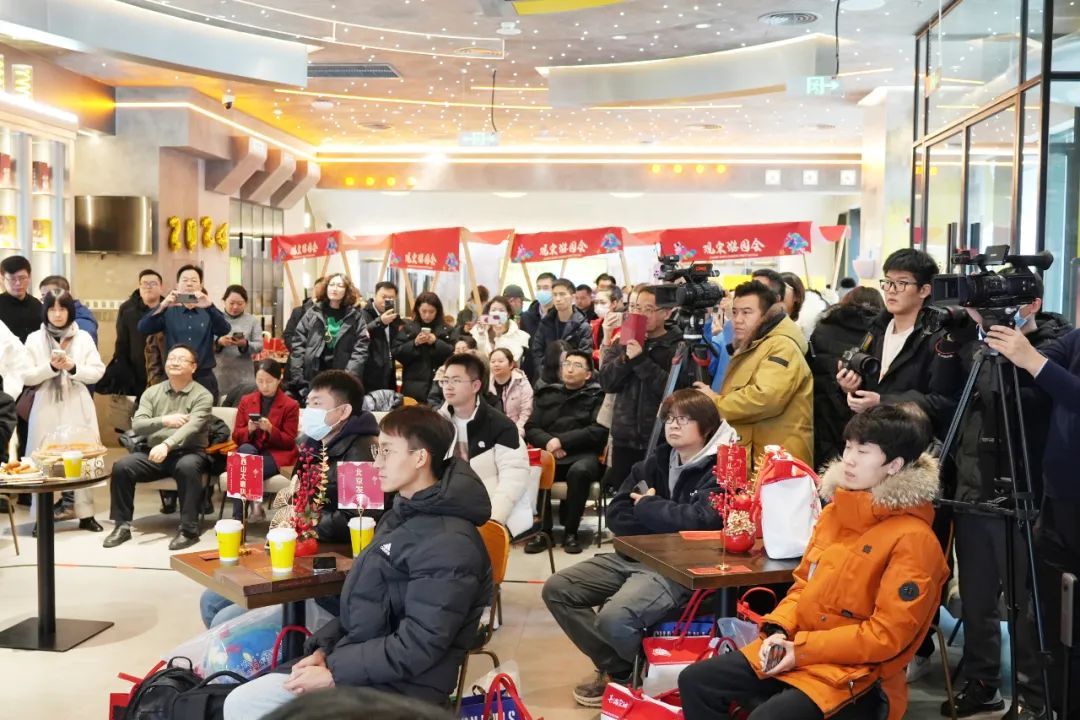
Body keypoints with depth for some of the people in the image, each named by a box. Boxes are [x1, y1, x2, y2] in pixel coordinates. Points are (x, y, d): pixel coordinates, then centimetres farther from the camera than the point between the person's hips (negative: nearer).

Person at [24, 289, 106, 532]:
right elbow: (26, 377, 0)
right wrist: (51, 367, -14)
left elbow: (97, 372, 2)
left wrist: (73, 368, -13)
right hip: (46, 406, 0)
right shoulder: (34, 339, 4)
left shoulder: (83, 337, 6)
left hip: (77, 406, 0)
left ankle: (85, 514, 7)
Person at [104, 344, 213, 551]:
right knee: (121, 467, -20)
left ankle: (189, 530, -27)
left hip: (189, 453, -4)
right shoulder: (152, 392, 10)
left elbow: (191, 427, -21)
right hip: (154, 453, 4)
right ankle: (122, 525, -5)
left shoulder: (202, 395, -4)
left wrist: (167, 445, -38)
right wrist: (164, 420, -21)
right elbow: (137, 425, -2)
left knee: (187, 467, -37)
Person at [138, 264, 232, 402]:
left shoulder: (208, 312, 6)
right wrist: (163, 305, -23)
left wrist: (210, 306, -30)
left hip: (204, 378, 0)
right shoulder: (169, 312, 6)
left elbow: (224, 330, -13)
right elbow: (143, 328, -8)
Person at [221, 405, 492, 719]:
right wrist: (324, 648, 2)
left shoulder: (447, 544, -21)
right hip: (358, 660, 9)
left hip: (395, 687, -9)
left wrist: (334, 672, -18)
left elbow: (417, 648, -23)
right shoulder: (402, 516, 12)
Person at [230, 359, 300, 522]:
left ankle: (238, 517, -21)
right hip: (249, 451, 3)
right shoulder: (246, 401, 11)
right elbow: (236, 437, 8)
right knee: (246, 450, -35)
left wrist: (270, 429, -20)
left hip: (276, 454, -3)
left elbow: (289, 442, -3)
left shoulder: (291, 405, 1)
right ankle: (254, 504, -31)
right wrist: (249, 430, -15)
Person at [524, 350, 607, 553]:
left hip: (583, 454, -2)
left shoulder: (597, 396, 8)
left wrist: (562, 441, -12)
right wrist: (548, 442, -10)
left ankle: (571, 531, -18)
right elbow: (531, 428, 13)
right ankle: (543, 529, -15)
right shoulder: (547, 394, 19)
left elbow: (599, 430, -5)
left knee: (579, 471, -37)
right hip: (550, 454, 3)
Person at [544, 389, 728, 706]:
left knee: (614, 618, -30)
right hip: (635, 555, 8)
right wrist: (668, 527, -10)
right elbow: (616, 514, 7)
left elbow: (700, 519, -24)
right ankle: (616, 667, 9)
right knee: (557, 589, -2)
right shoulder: (657, 461, 12)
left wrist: (647, 508, -8)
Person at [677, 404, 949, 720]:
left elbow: (886, 635, -18)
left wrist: (803, 650, -18)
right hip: (794, 648, 8)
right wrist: (779, 629, -3)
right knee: (695, 681, -1)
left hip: (855, 672, -8)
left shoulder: (912, 539, -16)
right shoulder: (834, 512, 8)